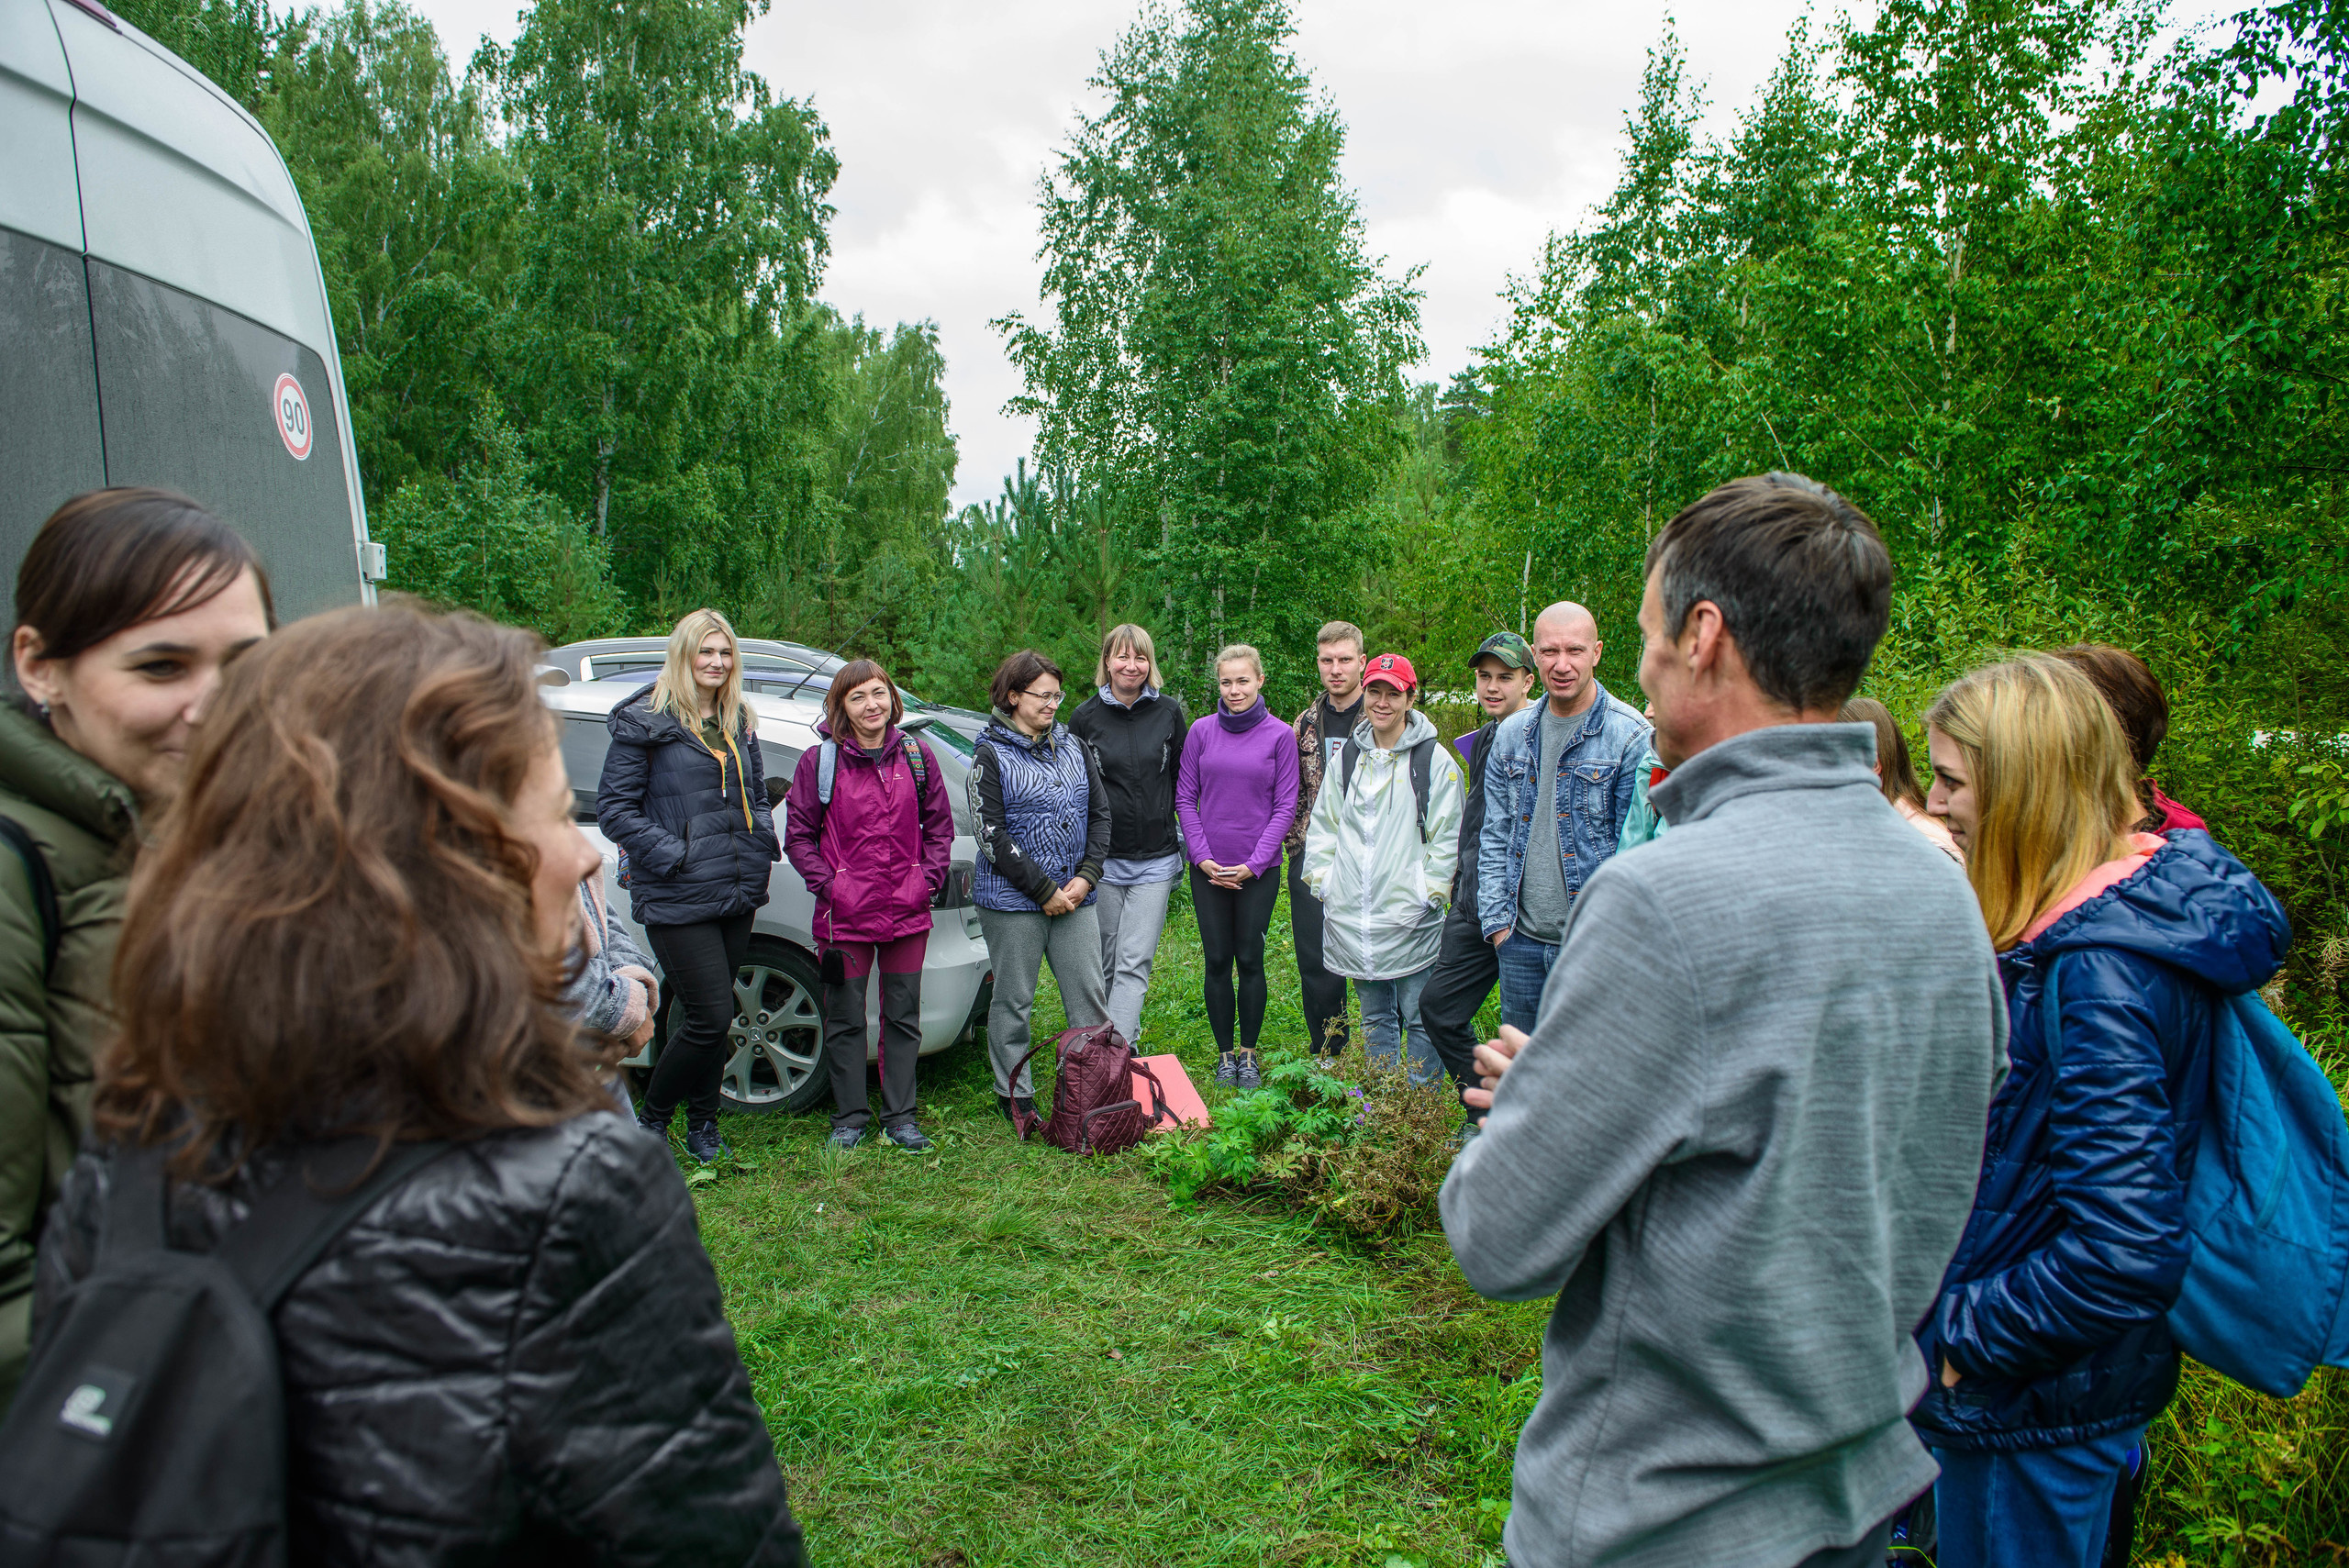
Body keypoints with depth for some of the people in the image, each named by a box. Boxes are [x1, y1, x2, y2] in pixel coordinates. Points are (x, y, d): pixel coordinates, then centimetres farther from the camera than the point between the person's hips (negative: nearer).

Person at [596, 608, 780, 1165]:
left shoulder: (738, 724, 14)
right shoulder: (645, 722, -6)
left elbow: (757, 794, 26)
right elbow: (613, 809, -8)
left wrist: (763, 843, 7)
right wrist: (675, 856, -16)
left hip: (738, 894, 6)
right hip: (677, 899, -6)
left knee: (711, 1016, 13)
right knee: (712, 1016, -8)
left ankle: (702, 1124, 28)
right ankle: (651, 1119, 14)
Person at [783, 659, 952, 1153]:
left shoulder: (916, 755, 4)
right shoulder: (819, 761, -4)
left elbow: (939, 826, 10)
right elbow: (798, 835, 1)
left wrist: (928, 880, -1)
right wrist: (828, 884, -9)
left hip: (907, 912, 2)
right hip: (844, 914, -2)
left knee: (903, 1017, 10)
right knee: (845, 1019, 7)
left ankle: (900, 1117, 21)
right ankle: (850, 1116, 21)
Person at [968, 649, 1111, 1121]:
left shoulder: (1074, 747, 10)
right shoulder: (991, 755, -6)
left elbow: (1100, 814, 10)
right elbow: (991, 834, -11)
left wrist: (1085, 878, -4)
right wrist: (1043, 891, -13)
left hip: (1075, 896, 5)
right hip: (1012, 900, -4)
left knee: (1090, 994, 6)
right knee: (1014, 1000, 6)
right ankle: (1014, 1095, 20)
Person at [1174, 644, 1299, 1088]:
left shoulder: (1280, 735, -3)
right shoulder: (1201, 731, 1)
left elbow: (1285, 806, -2)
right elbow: (1185, 798, 4)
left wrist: (1254, 864, -9)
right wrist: (1202, 857, -6)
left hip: (1259, 869, -1)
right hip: (1208, 868, 1)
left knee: (1250, 960, 5)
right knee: (1217, 961, 7)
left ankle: (1248, 1053, 20)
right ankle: (1224, 1054, 21)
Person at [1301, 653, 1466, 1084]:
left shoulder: (1434, 759, -3)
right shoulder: (1346, 757, 11)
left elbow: (1447, 834, -4)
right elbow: (1323, 823, 16)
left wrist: (1431, 891, -10)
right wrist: (1321, 879, 7)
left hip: (1409, 916, -4)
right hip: (1352, 913, 5)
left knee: (1419, 1017, 1)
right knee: (1375, 1016, 15)